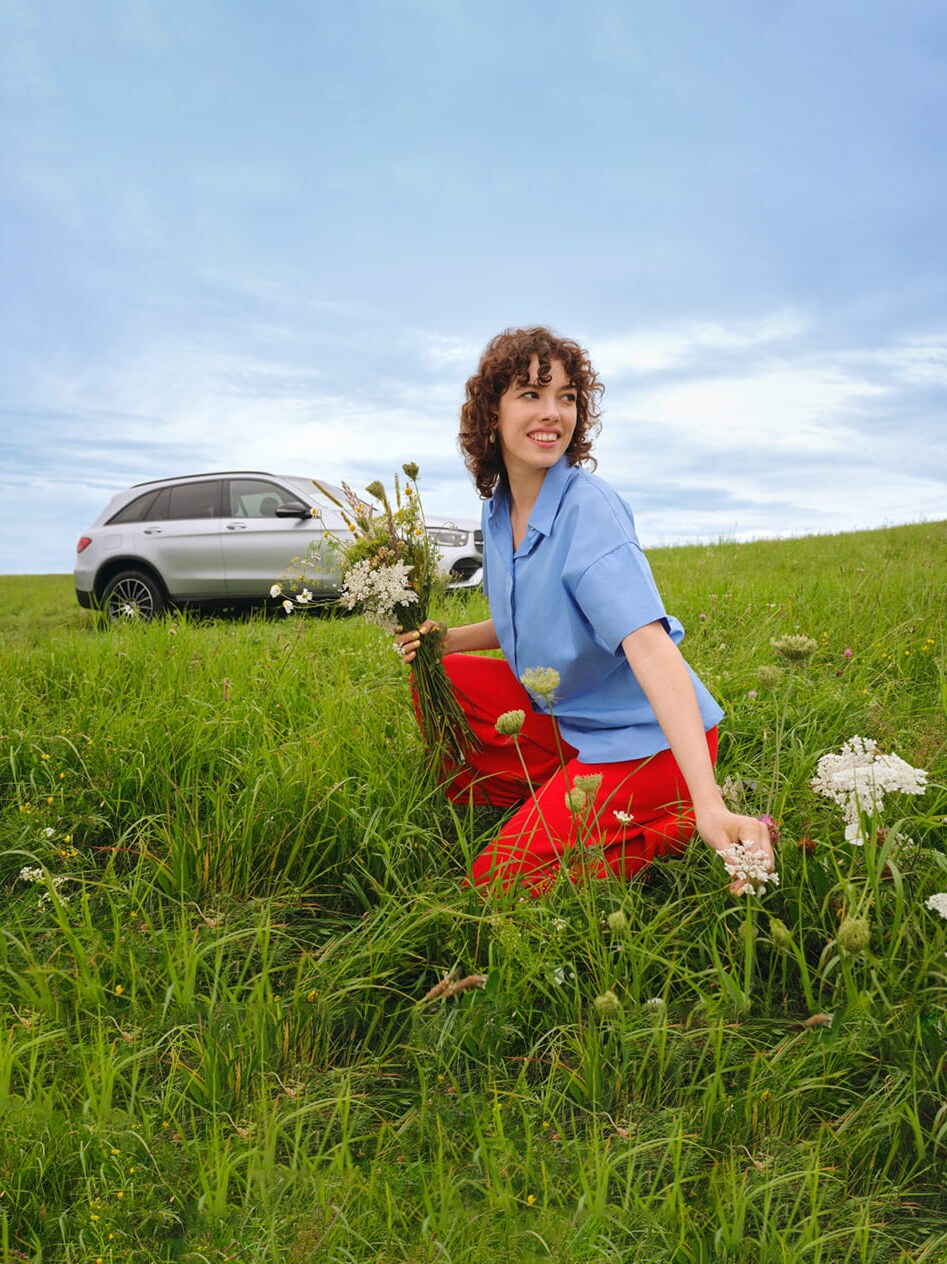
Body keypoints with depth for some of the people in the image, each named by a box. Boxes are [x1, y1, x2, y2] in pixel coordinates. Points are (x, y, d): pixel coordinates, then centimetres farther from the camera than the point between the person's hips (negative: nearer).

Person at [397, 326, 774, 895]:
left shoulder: (589, 508, -22)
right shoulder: (499, 510, 2)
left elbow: (648, 643, -36)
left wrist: (710, 804, -45)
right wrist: (448, 638, -2)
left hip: (645, 736, -8)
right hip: (564, 715, 8)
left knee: (503, 880, -13)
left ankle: (684, 820, -2)